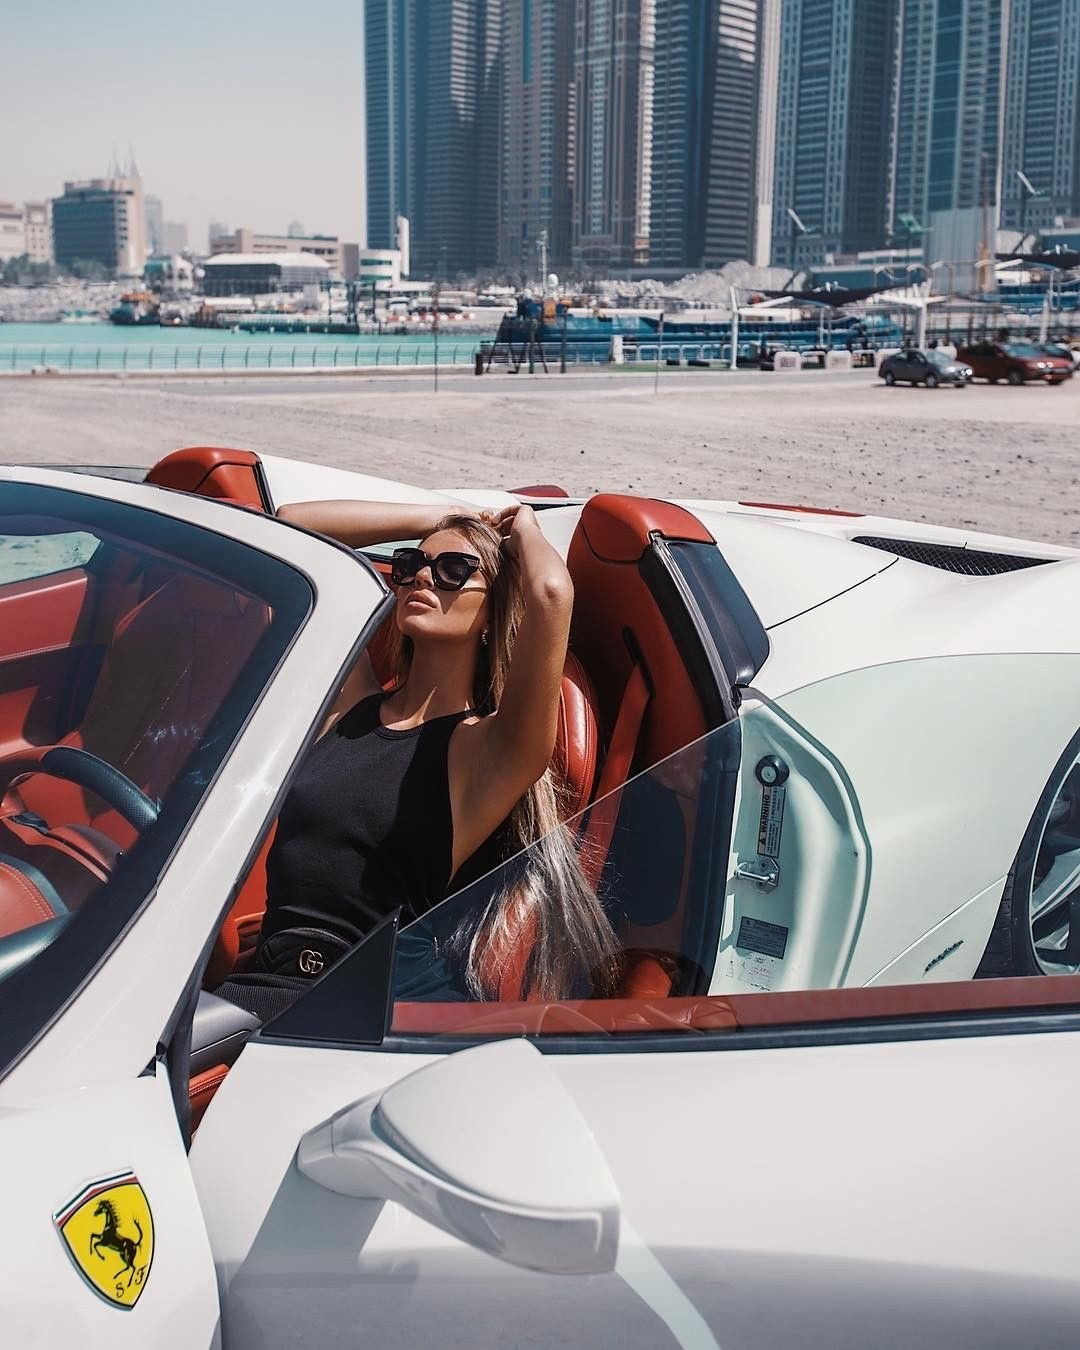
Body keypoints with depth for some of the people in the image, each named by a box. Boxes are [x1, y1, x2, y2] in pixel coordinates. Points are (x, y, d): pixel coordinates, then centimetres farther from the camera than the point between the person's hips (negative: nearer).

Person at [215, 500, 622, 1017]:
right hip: (260, 980, 5)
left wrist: (524, 530, 5)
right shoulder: (352, 701, 17)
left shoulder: (486, 747, 0)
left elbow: (550, 592, -18)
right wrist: (432, 519, 24)